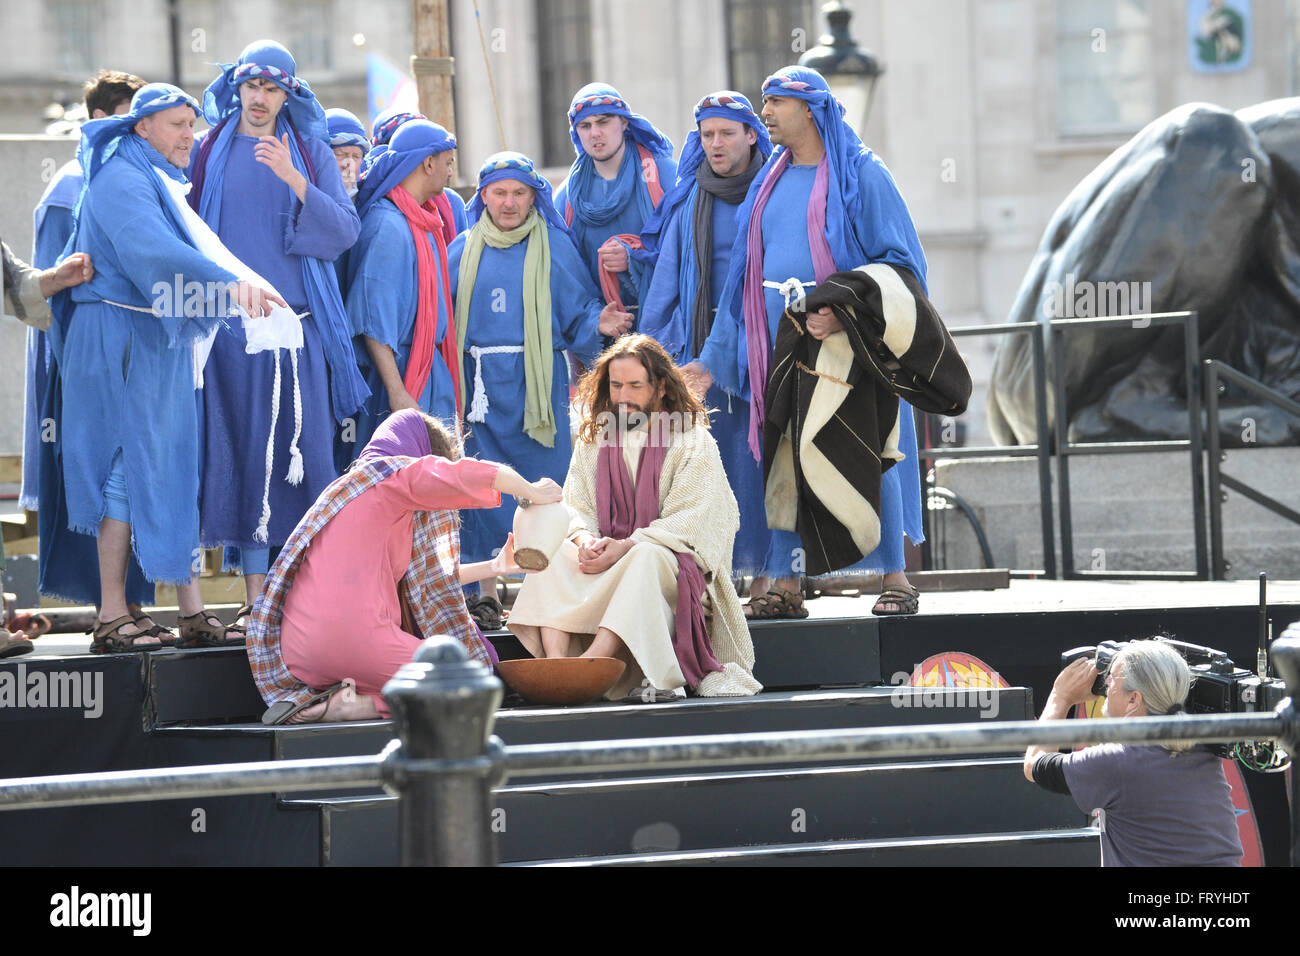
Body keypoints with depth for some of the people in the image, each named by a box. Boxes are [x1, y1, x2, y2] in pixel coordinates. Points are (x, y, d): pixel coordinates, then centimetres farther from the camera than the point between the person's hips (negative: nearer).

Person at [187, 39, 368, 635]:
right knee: (244, 451, -3)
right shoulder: (208, 153, 10)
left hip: (298, 323, 0)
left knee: (304, 448, -4)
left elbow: (344, 231, -1)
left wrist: (293, 179, -14)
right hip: (230, 322, 0)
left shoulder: (312, 154, 10)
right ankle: (255, 595, -1)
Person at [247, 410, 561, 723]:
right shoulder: (396, 474, 3)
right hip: (356, 636, -9)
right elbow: (485, 475, -9)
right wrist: (533, 492, 10)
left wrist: (493, 568, 37)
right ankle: (360, 705, -13)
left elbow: (422, 577, 33)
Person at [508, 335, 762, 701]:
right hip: (608, 561, 4)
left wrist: (626, 546, -22)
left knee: (646, 558, -39)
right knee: (553, 555, -25)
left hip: (676, 563, -4)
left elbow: (686, 523, -10)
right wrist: (585, 539, -16)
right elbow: (575, 507, 8)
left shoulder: (694, 442, -2)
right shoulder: (594, 439, 13)